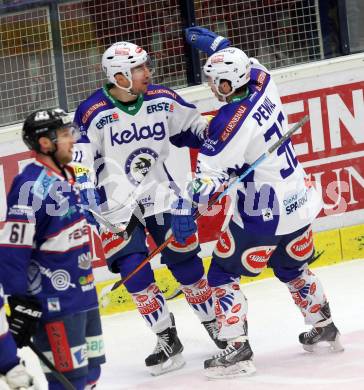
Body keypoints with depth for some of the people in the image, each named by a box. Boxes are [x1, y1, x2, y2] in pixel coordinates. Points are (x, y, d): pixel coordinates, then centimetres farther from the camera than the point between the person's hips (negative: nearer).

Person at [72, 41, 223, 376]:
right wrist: (86, 202, -17)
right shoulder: (93, 113, -17)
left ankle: (214, 324, 22)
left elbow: (189, 127, 11)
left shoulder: (163, 100, -6)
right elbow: (79, 161, -12)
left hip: (160, 194, 3)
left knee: (185, 261, 4)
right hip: (116, 203, -3)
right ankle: (167, 340, 4)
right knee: (134, 271, -8)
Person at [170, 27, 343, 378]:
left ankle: (237, 350, -1)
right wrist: (215, 44, 23)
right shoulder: (264, 86, -2)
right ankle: (324, 329, 41)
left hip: (263, 216, -8)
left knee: (223, 275, 4)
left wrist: (186, 205, -28)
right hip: (300, 202, 8)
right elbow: (248, 66, 22)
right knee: (292, 268, 30)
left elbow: (208, 172, -27)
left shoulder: (230, 122, -22)